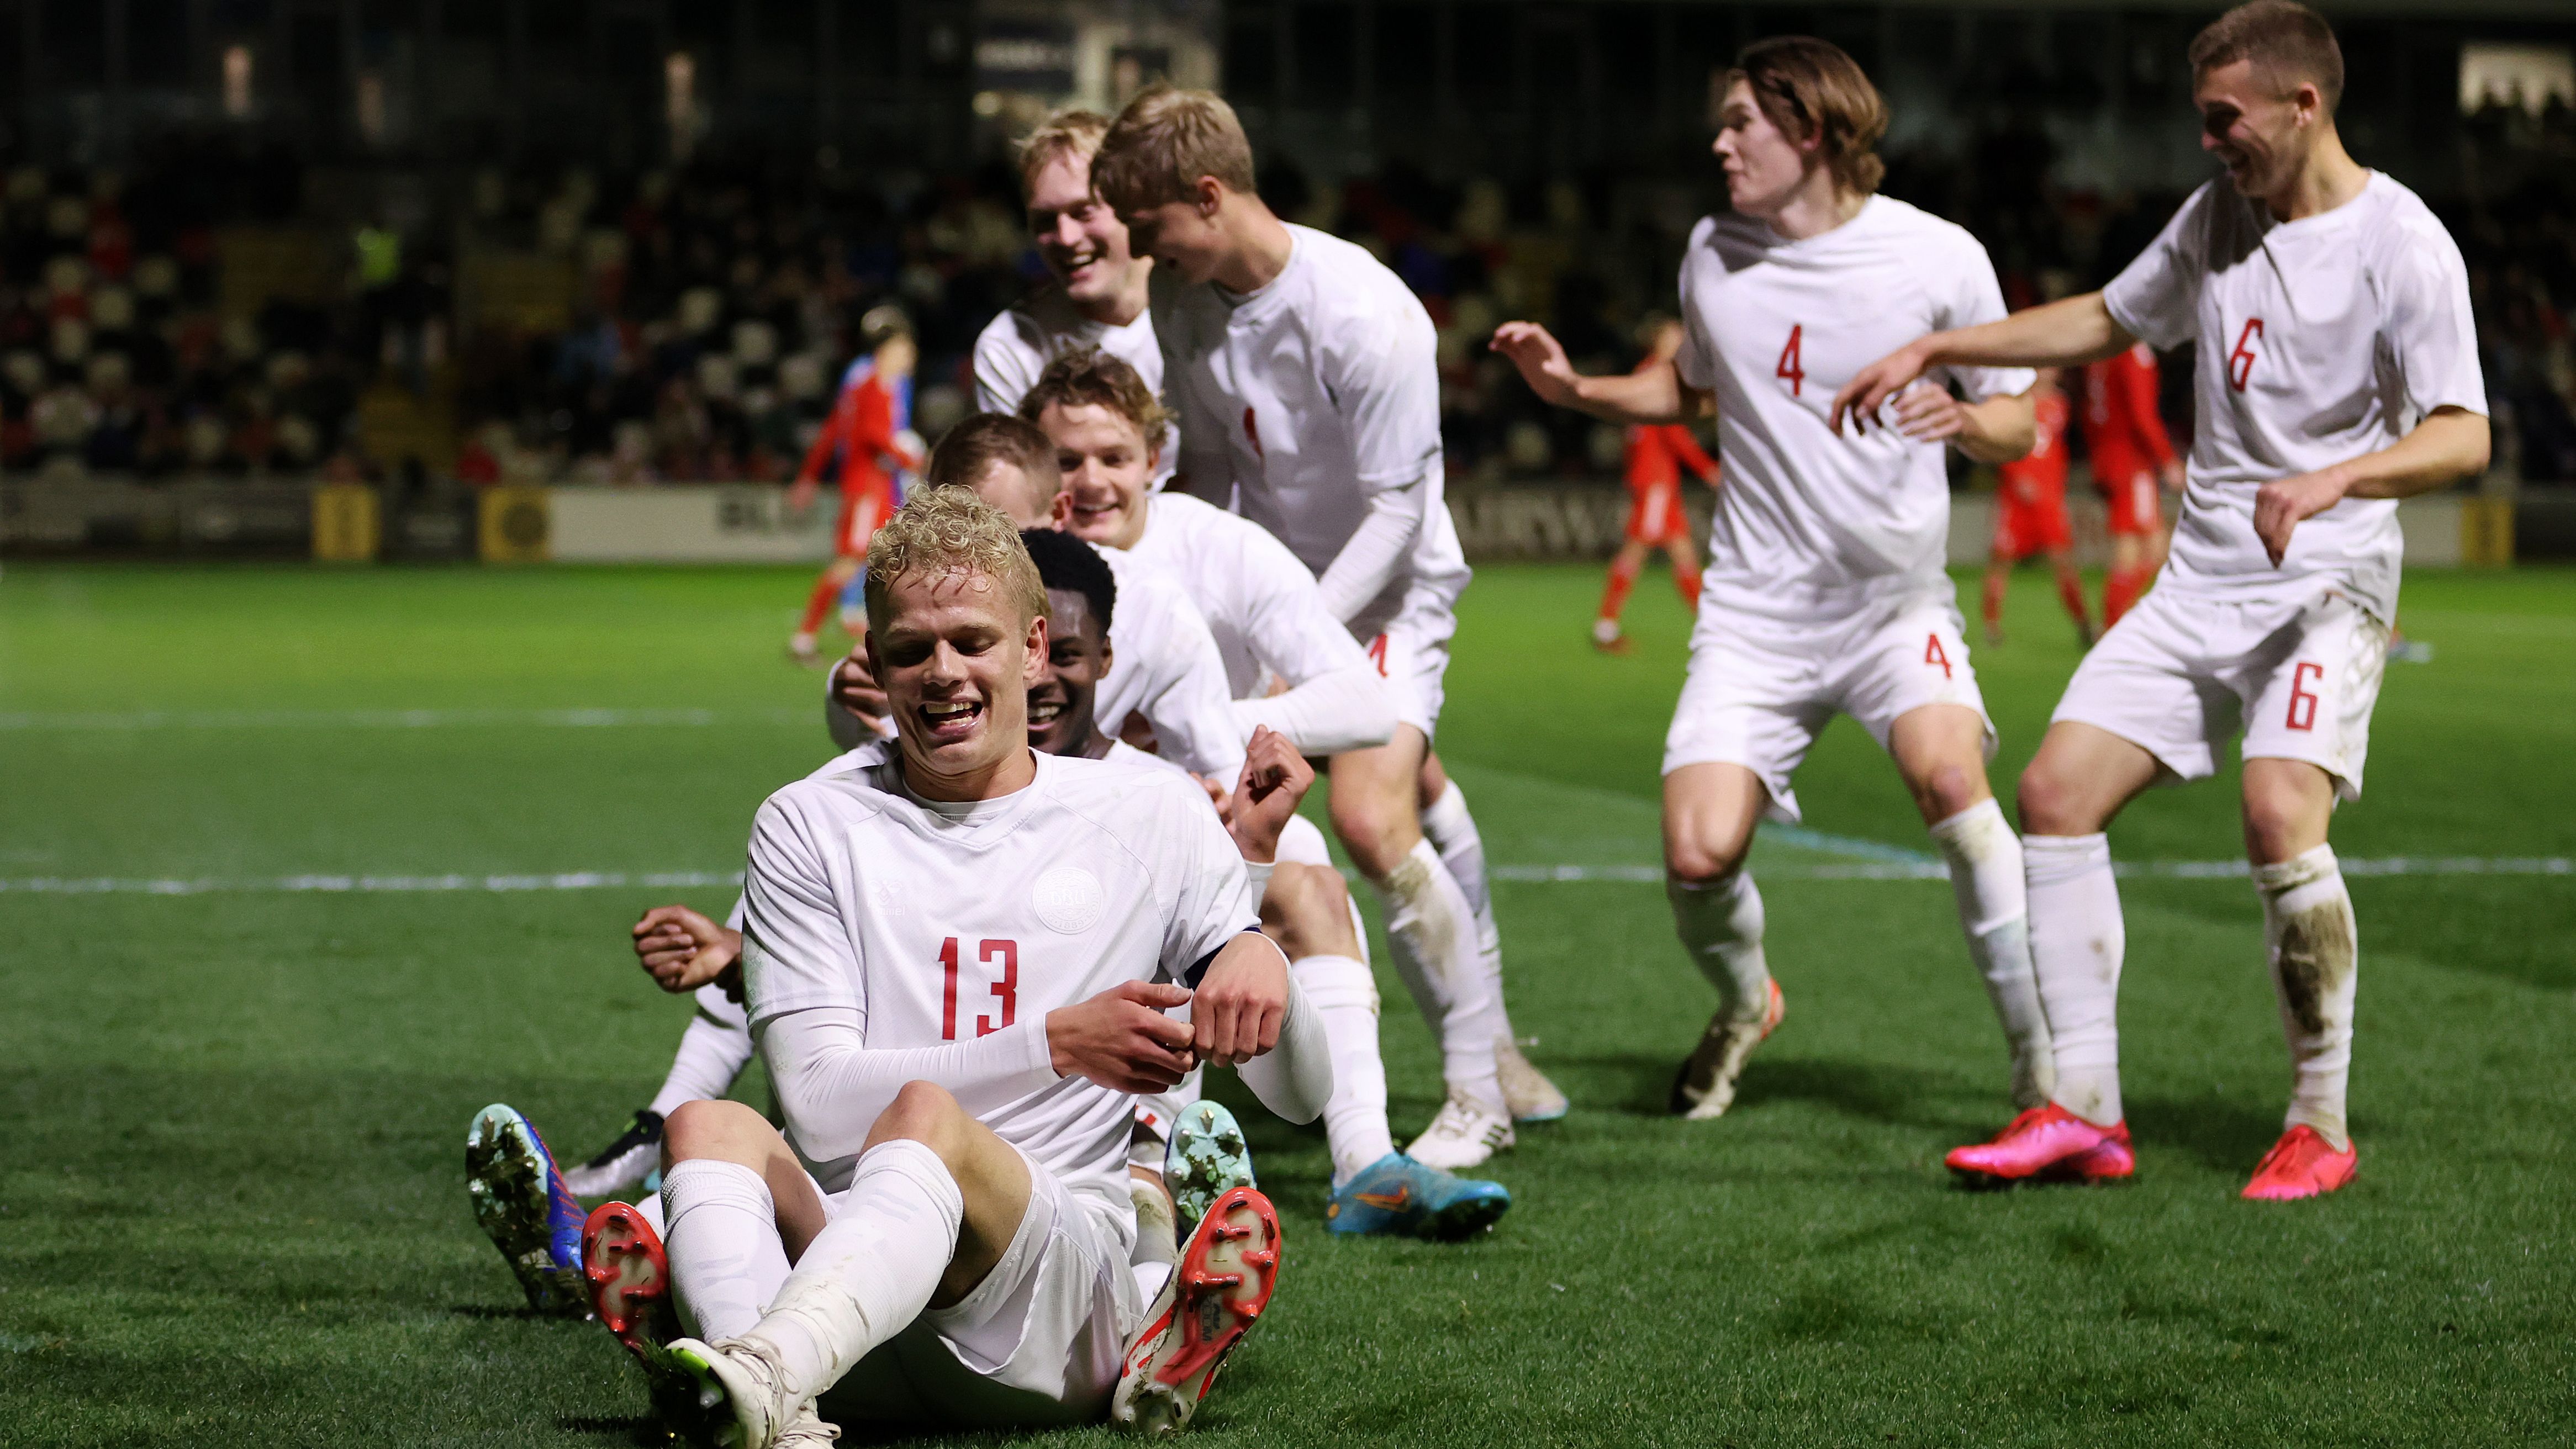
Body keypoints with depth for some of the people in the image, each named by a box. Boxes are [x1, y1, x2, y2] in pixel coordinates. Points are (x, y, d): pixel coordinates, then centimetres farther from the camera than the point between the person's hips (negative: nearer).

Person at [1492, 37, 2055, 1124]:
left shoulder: (1939, 257, -7)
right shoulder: (1715, 254, 5)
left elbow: (2019, 425, 0)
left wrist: (1960, 416, -23)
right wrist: (1574, 390, 8)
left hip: (1896, 600, -3)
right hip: (1756, 612, 3)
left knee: (1948, 776, -31)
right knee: (1697, 853, -13)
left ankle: (2046, 1065, -19)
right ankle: (1744, 1007, 23)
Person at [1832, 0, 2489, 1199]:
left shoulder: (2401, 244, -11)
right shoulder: (2217, 216, 10)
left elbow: (2463, 435, -19)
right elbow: (2108, 322, 26)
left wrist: (2337, 477, -36)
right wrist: (1936, 350, 20)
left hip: (2327, 581, -7)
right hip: (2199, 582, 7)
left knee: (2281, 815, -26)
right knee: (2056, 789, -4)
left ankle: (2320, 1130, -10)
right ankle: (2085, 1112, 2)